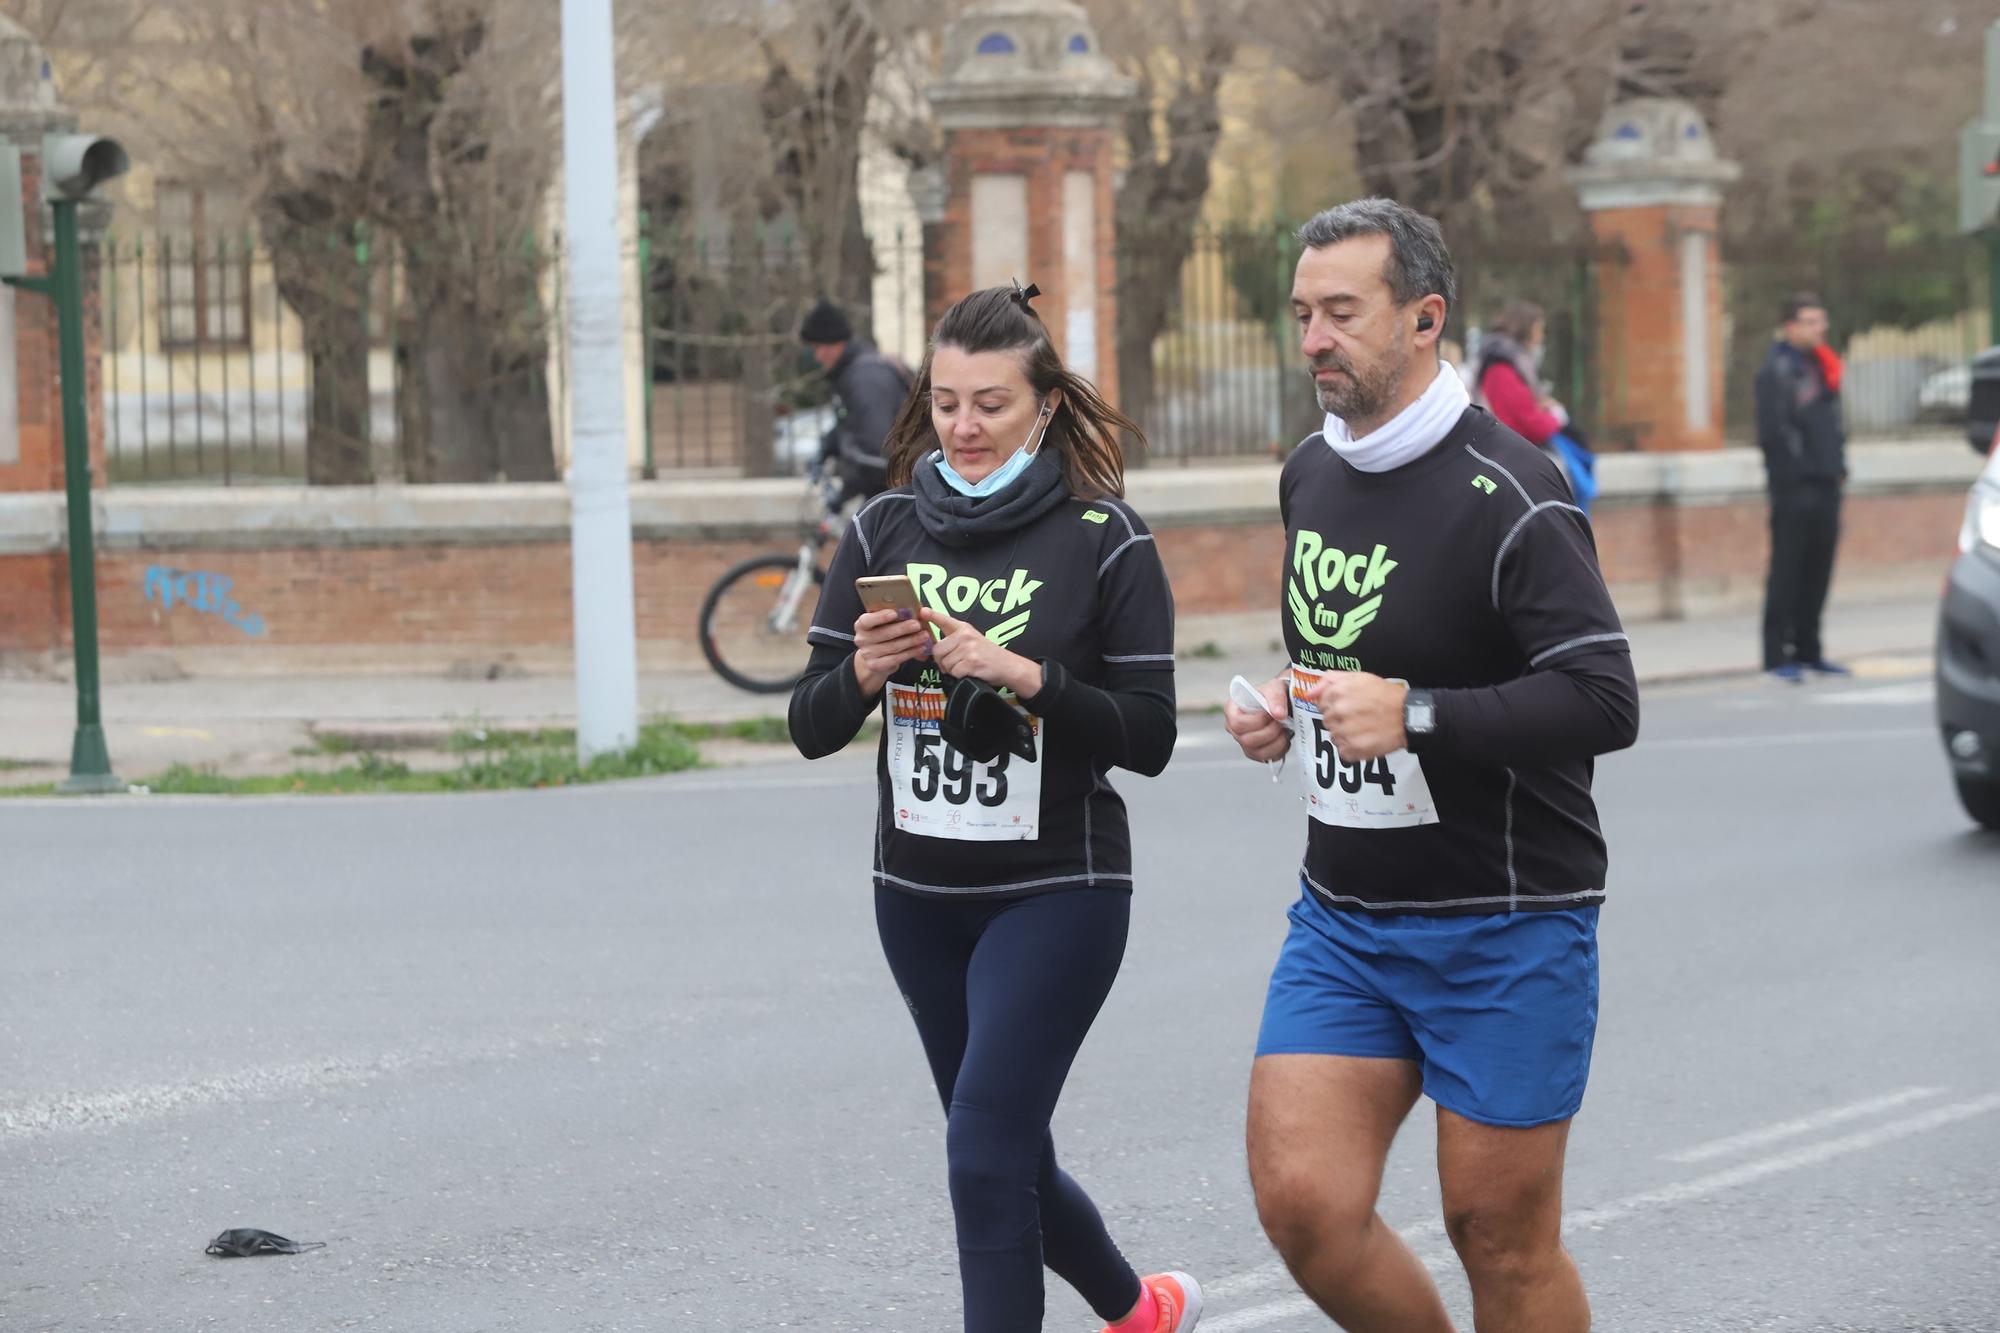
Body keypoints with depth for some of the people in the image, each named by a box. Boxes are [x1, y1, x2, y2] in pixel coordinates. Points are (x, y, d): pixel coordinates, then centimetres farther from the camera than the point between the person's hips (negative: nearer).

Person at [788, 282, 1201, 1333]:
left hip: (1056, 891, -5)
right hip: (919, 892, 5)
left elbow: (1148, 736, -11)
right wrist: (863, 671, -18)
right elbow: (811, 727, 2)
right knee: (1006, 1156, 17)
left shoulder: (1105, 541, -8)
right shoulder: (885, 529, 3)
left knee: (985, 1152, -16)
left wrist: (1024, 675, -24)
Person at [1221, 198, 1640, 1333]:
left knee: (1502, 1235, 1)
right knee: (1303, 1202, -5)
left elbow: (1606, 701, -23)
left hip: (1504, 925, -6)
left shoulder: (1508, 495, -16)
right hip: (1342, 917, 7)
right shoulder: (1310, 475, 9)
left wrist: (1416, 716, -28)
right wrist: (1286, 712, 5)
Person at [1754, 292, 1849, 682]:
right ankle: (1777, 655, -5)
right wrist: (1794, 470, -18)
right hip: (1795, 487, -8)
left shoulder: (1820, 365, 17)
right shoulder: (1778, 370, -9)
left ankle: (1808, 650, 18)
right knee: (1787, 570, -7)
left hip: (1825, 485, 8)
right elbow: (1773, 431, -16)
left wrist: (1836, 465, 12)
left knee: (1818, 569, 10)